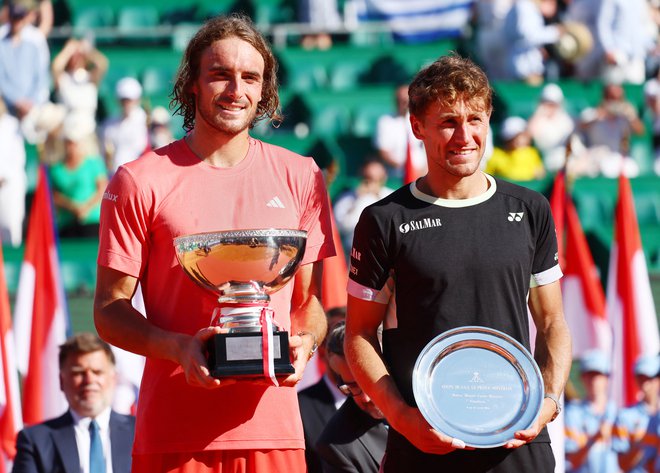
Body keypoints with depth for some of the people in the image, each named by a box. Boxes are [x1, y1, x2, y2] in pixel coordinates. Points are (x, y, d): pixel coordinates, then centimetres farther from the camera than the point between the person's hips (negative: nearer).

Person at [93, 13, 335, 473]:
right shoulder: (140, 181, 1)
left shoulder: (300, 177, 9)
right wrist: (178, 348, -16)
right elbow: (110, 310, 1)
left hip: (272, 424, 2)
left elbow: (309, 299, 14)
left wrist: (304, 342, -7)